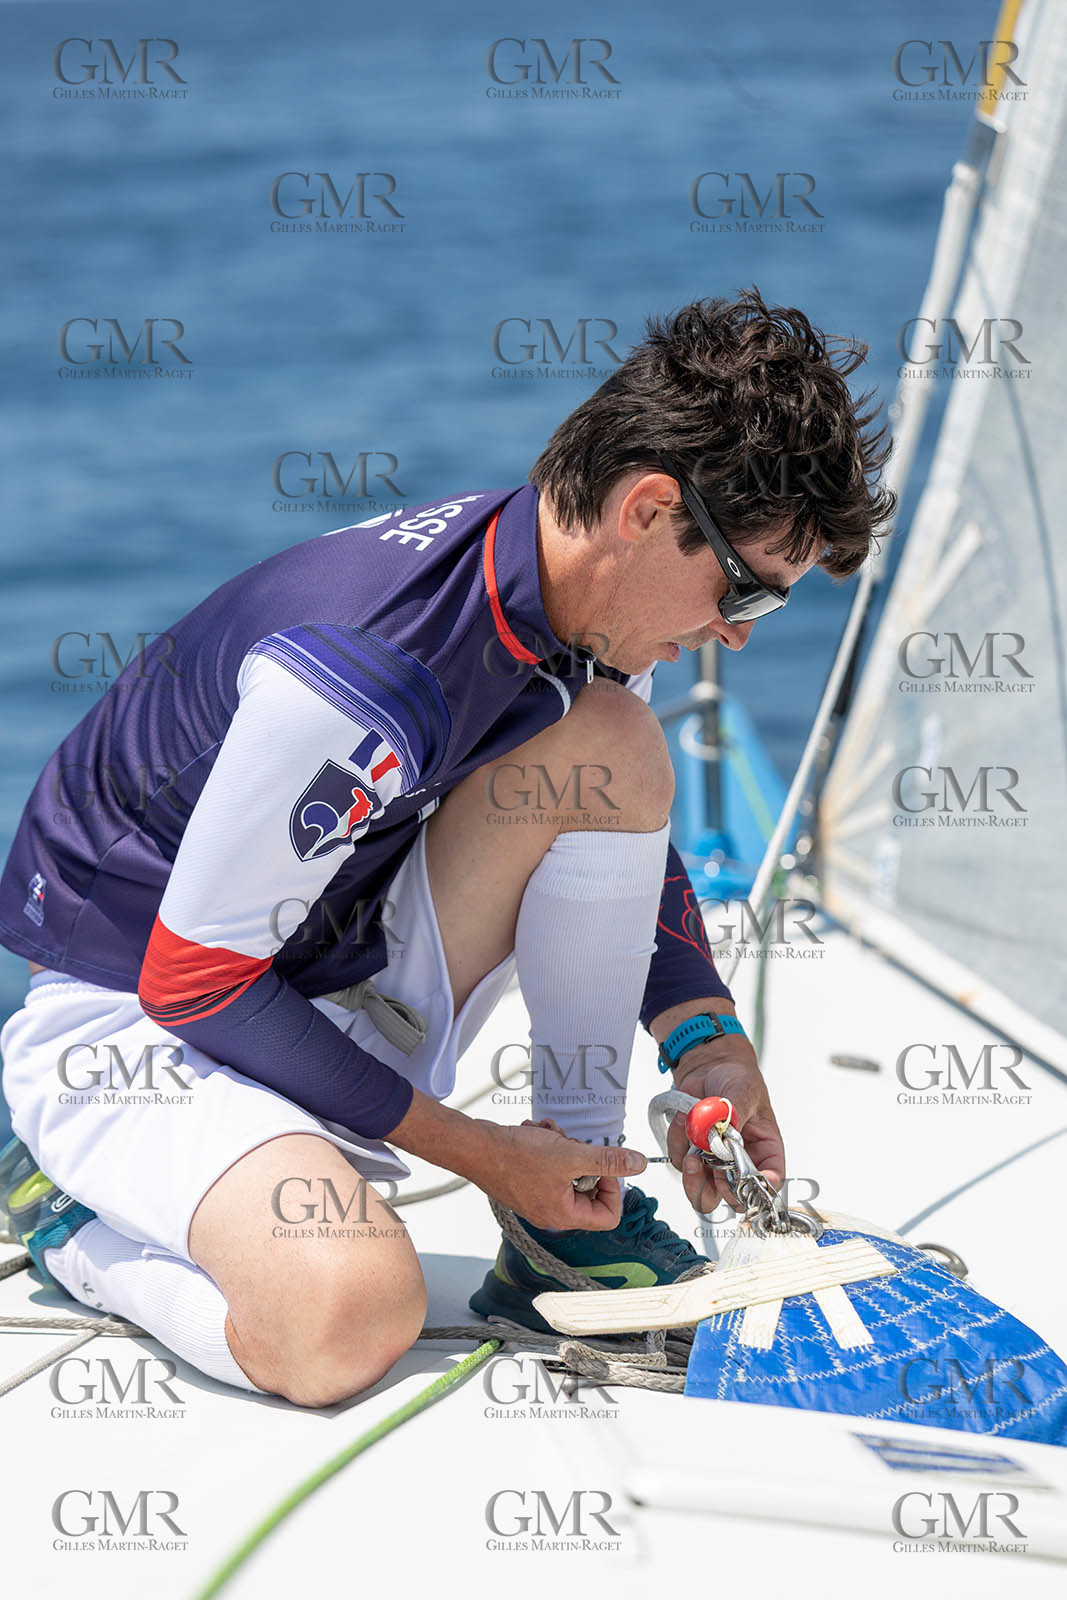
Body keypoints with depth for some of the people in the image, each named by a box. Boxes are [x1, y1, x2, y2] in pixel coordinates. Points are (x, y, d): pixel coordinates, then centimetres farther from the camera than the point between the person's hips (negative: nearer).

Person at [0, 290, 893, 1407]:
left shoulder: (581, 597, -6)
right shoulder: (364, 678, -33)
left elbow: (628, 840, 14)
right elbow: (194, 979, -25)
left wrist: (707, 1043, -3)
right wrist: (480, 1153, -19)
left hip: (349, 993, 8)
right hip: (126, 1014, -8)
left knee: (611, 743, -12)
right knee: (350, 1323, -35)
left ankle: (573, 1236, -3)